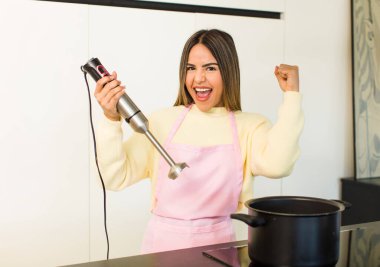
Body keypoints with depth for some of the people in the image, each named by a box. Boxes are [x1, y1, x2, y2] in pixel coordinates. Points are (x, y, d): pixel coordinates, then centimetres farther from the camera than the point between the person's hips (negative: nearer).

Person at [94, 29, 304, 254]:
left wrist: (292, 95, -14)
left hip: (217, 244, 0)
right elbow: (117, 177, -1)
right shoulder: (163, 121, 4)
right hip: (163, 243, 1)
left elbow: (277, 165, -19)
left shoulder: (250, 126, 1)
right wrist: (111, 120, -14)